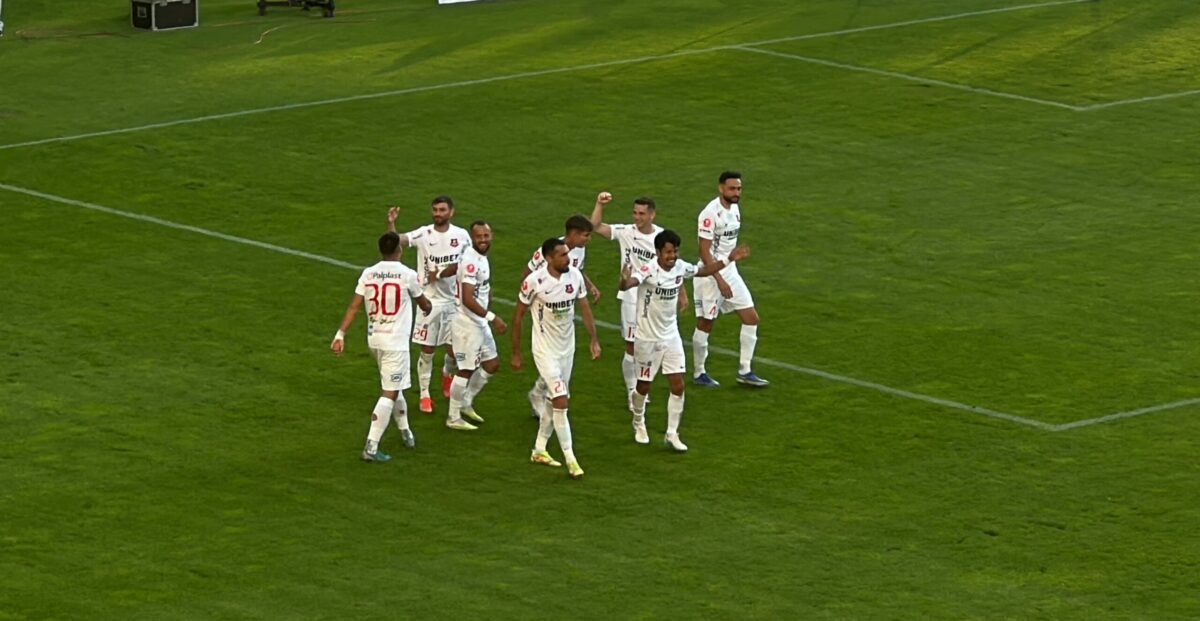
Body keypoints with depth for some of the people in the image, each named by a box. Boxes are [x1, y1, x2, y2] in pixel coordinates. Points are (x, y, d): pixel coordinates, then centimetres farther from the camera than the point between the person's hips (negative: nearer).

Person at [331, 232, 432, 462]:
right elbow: (424, 304, 8)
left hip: (374, 339, 6)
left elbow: (353, 306, -4)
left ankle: (405, 432, 38)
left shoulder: (368, 274, 1)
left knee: (392, 388, 25)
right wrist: (428, 307, 32)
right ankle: (371, 447, -14)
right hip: (396, 340, -6)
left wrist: (340, 334, -2)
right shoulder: (407, 275, -9)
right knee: (389, 394, -5)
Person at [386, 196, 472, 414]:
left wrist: (441, 274, -7)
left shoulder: (461, 235, -2)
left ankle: (447, 373, 39)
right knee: (427, 350, 2)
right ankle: (424, 394, 14)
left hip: (453, 300, 2)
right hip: (429, 300, -2)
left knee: (454, 349, 5)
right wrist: (391, 223, -42)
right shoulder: (423, 234, -8)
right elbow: (397, 240, -22)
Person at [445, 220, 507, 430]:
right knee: (466, 370, 0)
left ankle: (466, 404, 31)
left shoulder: (481, 257, 6)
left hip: (480, 323, 10)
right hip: (467, 324, -10)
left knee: (492, 365, 17)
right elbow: (468, 300, -31)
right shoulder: (471, 261, -25)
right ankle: (453, 418, 12)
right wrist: (492, 317, -32)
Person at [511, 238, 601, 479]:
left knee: (553, 400, 15)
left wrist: (594, 339, 0)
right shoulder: (534, 281, -20)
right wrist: (516, 353, -4)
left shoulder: (575, 276, -6)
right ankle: (570, 460, -7)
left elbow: (584, 308, 7)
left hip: (567, 348, 6)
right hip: (545, 349, -6)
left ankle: (539, 450, 31)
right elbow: (518, 316, -8)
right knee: (561, 401, -12)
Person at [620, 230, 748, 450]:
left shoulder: (680, 267, -7)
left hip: (671, 336, 5)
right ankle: (639, 423, 39)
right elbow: (628, 284, -47)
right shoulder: (648, 271, -26)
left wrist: (728, 259, 10)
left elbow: (704, 271, 15)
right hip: (648, 338, -5)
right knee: (644, 386, 11)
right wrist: (625, 281, -71)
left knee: (678, 386, -1)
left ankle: (672, 434, 11)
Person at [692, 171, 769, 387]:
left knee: (751, 318, 5)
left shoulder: (734, 208, 6)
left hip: (730, 272, 8)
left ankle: (744, 371, 11)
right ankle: (698, 373, 18)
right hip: (711, 274, -8)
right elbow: (704, 252, -21)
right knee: (705, 324, 4)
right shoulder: (710, 214, -20)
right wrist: (720, 280, -23)